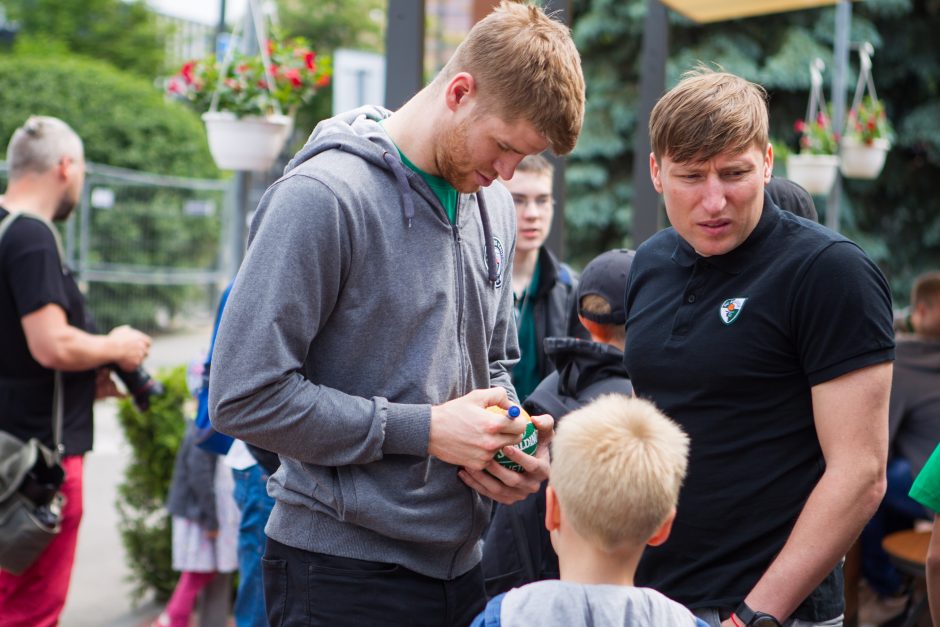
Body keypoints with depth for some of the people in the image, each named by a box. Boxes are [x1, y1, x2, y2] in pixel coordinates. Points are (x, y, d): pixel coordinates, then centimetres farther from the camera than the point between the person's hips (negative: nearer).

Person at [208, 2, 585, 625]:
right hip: (344, 573, -7)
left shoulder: (494, 205, 8)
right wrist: (423, 430, -19)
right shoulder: (324, 195, -17)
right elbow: (244, 396, -21)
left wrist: (513, 437, -2)